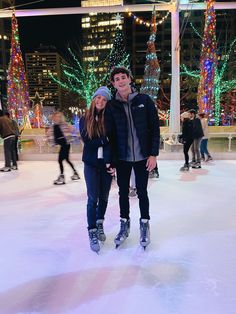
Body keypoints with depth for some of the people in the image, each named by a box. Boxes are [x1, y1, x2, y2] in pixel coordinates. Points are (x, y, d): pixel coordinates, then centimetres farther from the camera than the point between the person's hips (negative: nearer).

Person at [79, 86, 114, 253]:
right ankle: (92, 233, 8)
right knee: (93, 198, -2)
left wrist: (109, 162, -17)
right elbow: (87, 142, -9)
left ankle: (100, 224, 31)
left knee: (104, 197, 11)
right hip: (91, 164, -1)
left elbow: (110, 142, -7)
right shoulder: (84, 119, 2)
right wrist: (104, 140, -14)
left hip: (106, 164, 1)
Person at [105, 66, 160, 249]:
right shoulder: (111, 106, 0)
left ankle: (145, 224, 30)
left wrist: (153, 154, -7)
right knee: (123, 192, 12)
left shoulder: (144, 100, -3)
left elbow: (155, 128, -3)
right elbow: (110, 133, 0)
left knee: (142, 192, 9)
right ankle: (124, 225, 31)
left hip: (142, 157, -1)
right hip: (122, 158, 2)